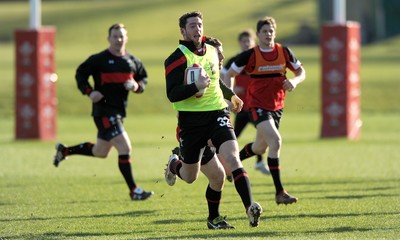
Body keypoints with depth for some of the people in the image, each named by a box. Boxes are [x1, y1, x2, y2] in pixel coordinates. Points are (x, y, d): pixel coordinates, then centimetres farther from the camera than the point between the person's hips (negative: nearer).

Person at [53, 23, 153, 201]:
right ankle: (134, 191, -9)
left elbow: (143, 78, 19)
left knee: (100, 152, 20)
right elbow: (80, 74, 0)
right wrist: (89, 92, -15)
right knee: (125, 148, -15)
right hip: (103, 111, -8)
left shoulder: (133, 61, 9)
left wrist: (137, 86, -5)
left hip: (119, 112, 8)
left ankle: (65, 151, 40)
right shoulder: (99, 59, -7)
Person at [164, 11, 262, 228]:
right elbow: (172, 94, -17)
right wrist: (196, 86, -29)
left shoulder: (212, 51, 11)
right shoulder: (177, 58, -9)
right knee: (190, 177, 10)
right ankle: (173, 165, 47)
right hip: (191, 119, -3)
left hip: (217, 114, 3)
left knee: (232, 158, -20)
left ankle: (250, 207, -28)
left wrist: (231, 95, 29)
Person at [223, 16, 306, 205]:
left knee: (260, 147, 18)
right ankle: (279, 192, -22)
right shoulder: (249, 56, -10)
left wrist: (295, 80, -12)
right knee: (275, 141, -23)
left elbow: (301, 71, 11)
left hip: (277, 106, 5)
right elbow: (229, 75, 1)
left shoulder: (284, 52, 0)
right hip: (257, 106, -5)